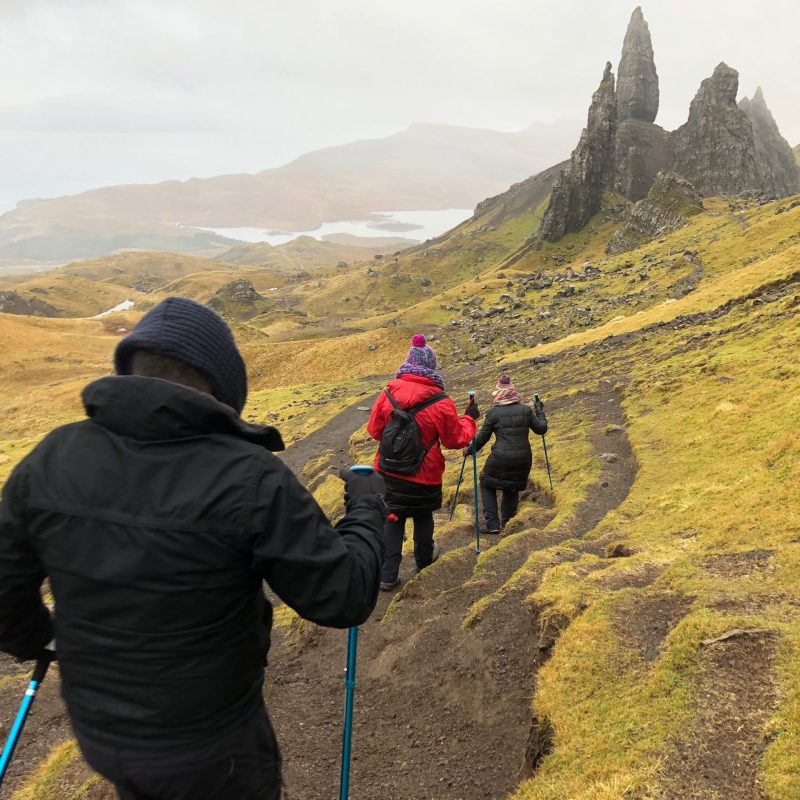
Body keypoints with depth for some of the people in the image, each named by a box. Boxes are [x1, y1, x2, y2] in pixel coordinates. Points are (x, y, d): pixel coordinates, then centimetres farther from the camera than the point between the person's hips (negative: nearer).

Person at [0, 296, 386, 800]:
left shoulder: (50, 460, -13)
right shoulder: (249, 480, -29)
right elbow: (343, 598, -22)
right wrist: (367, 507, -6)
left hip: (98, 730, 5)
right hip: (209, 747, -4)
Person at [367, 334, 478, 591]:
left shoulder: (388, 393, -9)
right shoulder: (440, 403, -16)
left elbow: (374, 430, 2)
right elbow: (456, 439, -5)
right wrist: (469, 418, 11)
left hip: (389, 471, 2)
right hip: (424, 475, -2)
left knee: (392, 518, 11)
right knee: (423, 516, 20)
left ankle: (387, 576, 11)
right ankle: (424, 559, 42)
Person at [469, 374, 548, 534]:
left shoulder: (493, 412, -5)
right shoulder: (526, 410, 2)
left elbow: (482, 437, 0)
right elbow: (541, 429, 11)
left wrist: (470, 450, 16)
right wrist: (540, 411, 25)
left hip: (501, 458, -3)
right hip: (523, 459, 3)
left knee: (486, 483, 18)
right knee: (513, 487, 27)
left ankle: (492, 524, 9)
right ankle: (507, 522, 29)